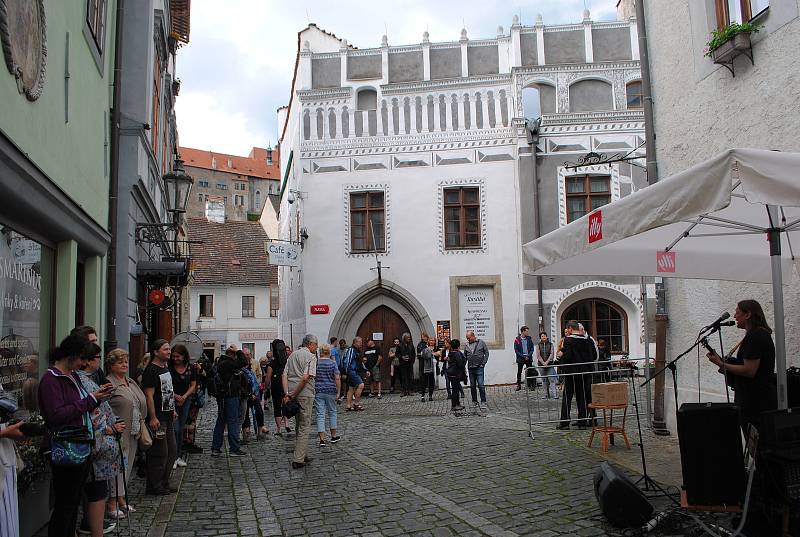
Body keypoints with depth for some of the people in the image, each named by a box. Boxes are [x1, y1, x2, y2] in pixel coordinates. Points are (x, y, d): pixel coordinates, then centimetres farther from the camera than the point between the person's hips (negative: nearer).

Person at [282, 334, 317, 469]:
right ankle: (298, 460, -2)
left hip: (292, 394, 7)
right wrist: (294, 395, -14)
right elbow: (306, 377, -19)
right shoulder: (311, 356, -8)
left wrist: (287, 393, -3)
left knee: (299, 425, 19)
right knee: (304, 427, 0)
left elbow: (284, 375, 5)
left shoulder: (293, 355, 14)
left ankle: (300, 455, 27)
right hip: (305, 394, -7)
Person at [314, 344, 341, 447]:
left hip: (318, 391, 0)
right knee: (332, 412, 16)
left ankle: (322, 439, -3)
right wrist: (338, 392, -2)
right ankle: (334, 436, 24)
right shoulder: (333, 363, -3)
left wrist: (312, 391, 12)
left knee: (320, 415, 1)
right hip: (331, 391, 0)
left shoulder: (315, 363, 0)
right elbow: (337, 379, -9)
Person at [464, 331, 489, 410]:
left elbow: (486, 353, 1)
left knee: (480, 385, -9)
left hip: (479, 368, -4)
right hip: (470, 369, 4)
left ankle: (483, 402, -1)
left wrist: (483, 363, -6)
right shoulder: (467, 345, 7)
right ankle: (474, 402, 19)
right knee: (472, 386, 9)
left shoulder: (481, 342, -1)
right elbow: (464, 356, 14)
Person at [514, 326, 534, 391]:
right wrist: (523, 356, -12)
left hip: (528, 358, 2)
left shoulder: (529, 339, 6)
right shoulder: (517, 340, -3)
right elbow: (516, 351, -4)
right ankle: (519, 385, 7)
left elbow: (532, 349, 6)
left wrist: (528, 356, -8)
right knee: (519, 372, 0)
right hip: (520, 358, -2)